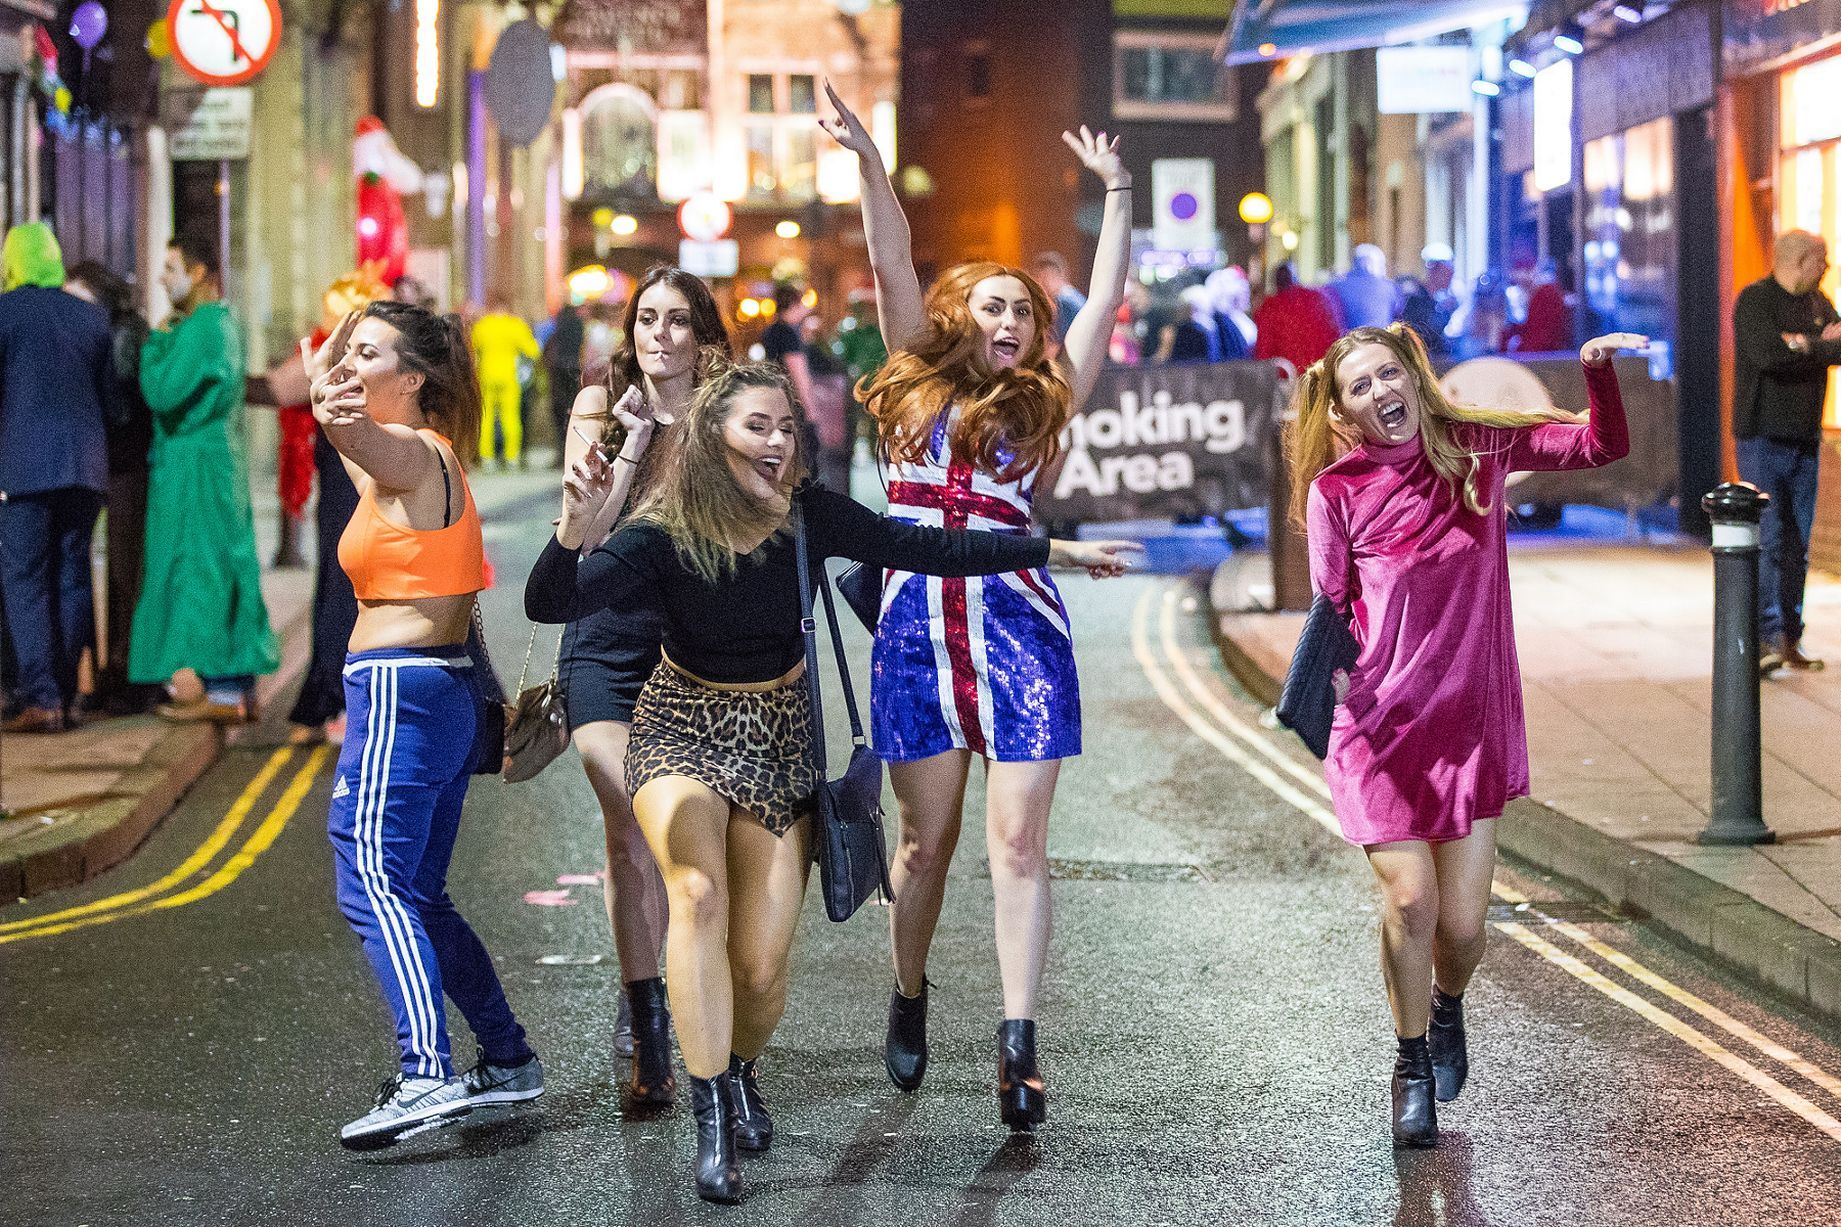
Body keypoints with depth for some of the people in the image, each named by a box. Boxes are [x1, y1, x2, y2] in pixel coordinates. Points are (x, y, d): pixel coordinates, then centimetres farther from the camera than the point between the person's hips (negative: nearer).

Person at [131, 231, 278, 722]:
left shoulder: (201, 327, -16)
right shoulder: (224, 322, 15)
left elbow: (162, 392, -20)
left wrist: (156, 341, -6)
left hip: (194, 464, -10)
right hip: (221, 459, 10)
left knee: (197, 570, -7)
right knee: (225, 569, 9)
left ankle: (220, 692, -8)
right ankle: (241, 690, 11)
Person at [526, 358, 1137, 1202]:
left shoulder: (806, 515, -12)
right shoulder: (663, 536, -21)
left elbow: (928, 550, -1)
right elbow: (548, 606, -31)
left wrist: (1057, 551, 3)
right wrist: (574, 526, -50)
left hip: (778, 739, 2)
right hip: (683, 729, -2)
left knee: (760, 969, -3)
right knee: (698, 891, -31)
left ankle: (741, 1069, 34)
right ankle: (712, 1119, -21)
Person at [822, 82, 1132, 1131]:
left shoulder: (1045, 405, 10)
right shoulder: (923, 386, 11)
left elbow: (1107, 300, 10)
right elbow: (895, 265, 3)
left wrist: (1117, 192, 8)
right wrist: (868, 162, -5)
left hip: (1019, 632, -1)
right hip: (917, 633, 1)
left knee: (1017, 844, -6)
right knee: (927, 838, 9)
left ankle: (1019, 1048, -8)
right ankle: (911, 996, 30)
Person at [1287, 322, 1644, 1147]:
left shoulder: (1477, 449, 2)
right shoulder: (1336, 490, -3)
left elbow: (1601, 447, 6)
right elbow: (1332, 613, 3)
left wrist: (1599, 370, -10)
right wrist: (1330, 690, -14)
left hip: (1473, 726, 2)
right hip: (1383, 730, -2)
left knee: (1462, 925, 1)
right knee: (1410, 902, -12)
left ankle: (1448, 1007, 38)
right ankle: (1412, 1065, 14)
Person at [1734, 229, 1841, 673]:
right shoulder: (1754, 299, -8)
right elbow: (1768, 353, -23)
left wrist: (1801, 343, -14)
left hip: (1805, 438, 7)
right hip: (1763, 436, -7)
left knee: (1798, 544, 7)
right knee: (1769, 538, -13)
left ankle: (1790, 641, 11)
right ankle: (1766, 638, -14)